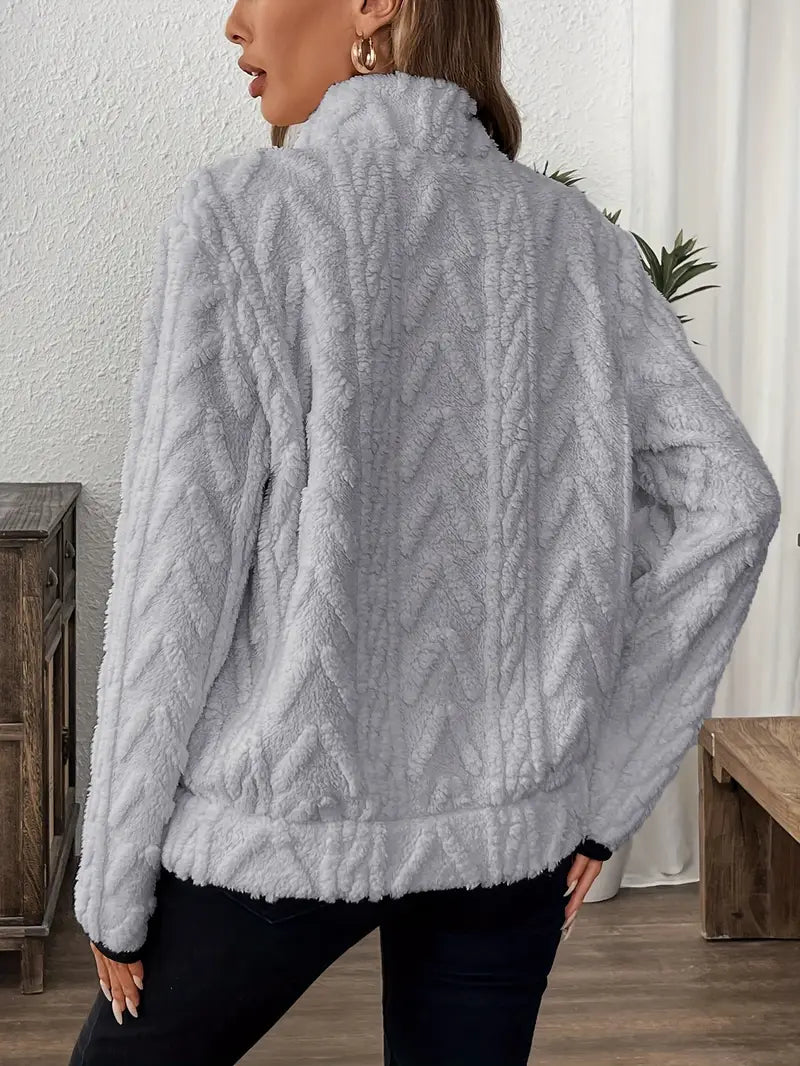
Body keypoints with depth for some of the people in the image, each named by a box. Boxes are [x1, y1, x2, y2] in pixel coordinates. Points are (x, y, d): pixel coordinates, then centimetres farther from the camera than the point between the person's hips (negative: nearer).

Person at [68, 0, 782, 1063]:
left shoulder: (241, 215, -12)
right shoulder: (576, 240, 1)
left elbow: (178, 573, -14)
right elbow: (729, 504, -3)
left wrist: (117, 883, -4)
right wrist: (606, 788, 3)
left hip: (289, 814, -4)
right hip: (512, 821, 4)